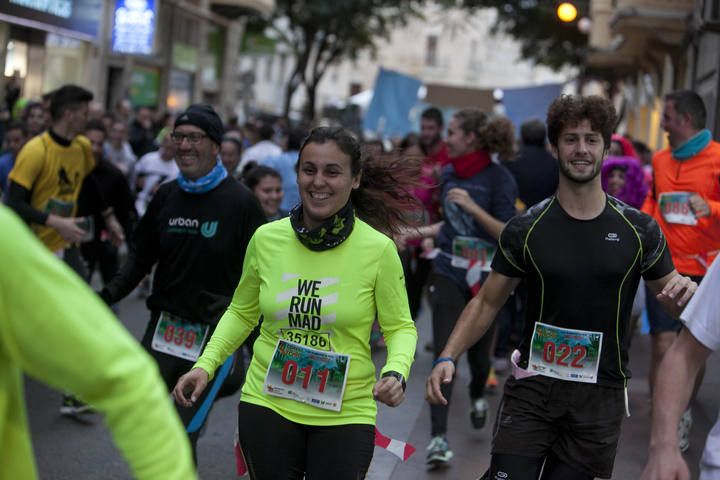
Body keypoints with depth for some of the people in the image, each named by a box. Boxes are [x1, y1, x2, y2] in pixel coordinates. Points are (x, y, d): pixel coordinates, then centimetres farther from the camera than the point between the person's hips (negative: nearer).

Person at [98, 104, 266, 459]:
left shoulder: (239, 201, -8)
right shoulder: (166, 195, 6)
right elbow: (140, 256, 15)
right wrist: (107, 296, 2)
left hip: (214, 334, -5)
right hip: (164, 325, 6)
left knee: (181, 438, -7)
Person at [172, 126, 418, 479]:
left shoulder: (378, 249, -11)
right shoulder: (266, 238, -4)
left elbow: (399, 327, -1)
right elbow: (242, 312, 10)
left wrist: (396, 372, -20)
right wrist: (205, 365, -1)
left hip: (345, 413, -2)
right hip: (267, 404, 2)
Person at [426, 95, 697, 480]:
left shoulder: (639, 231, 0)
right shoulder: (525, 229, -1)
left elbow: (670, 298, 9)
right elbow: (487, 303, 4)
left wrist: (685, 291, -15)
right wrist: (448, 357, -9)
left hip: (600, 395, 1)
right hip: (531, 388, 0)